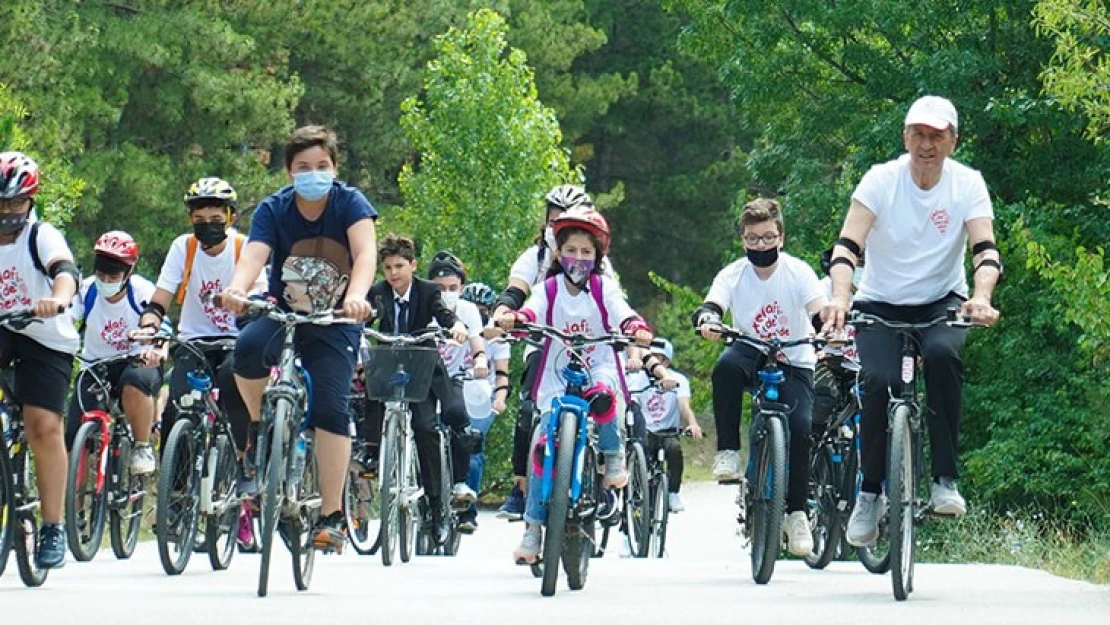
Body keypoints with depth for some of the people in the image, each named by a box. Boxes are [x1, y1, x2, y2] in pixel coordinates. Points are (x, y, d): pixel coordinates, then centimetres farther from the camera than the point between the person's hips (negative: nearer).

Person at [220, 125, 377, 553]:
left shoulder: (349, 203, -13)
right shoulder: (273, 210, -10)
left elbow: (365, 252, -29)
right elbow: (253, 256, -27)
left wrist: (357, 294, -51)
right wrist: (236, 289, -50)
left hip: (334, 325, -1)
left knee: (331, 407, -18)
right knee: (249, 347, -32)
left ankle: (332, 515, -11)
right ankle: (261, 426, -5)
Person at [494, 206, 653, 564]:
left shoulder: (603, 289, 3)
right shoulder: (549, 290, 4)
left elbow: (622, 314, -13)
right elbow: (532, 312, -15)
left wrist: (637, 330, -36)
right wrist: (514, 319, -38)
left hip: (598, 369, -2)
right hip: (557, 377, 2)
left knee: (601, 395, -38)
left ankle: (613, 454, -9)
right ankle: (533, 526, 1)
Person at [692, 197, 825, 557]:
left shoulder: (798, 273, -12)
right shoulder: (733, 276, -10)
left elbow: (821, 311, -26)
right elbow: (712, 305, -27)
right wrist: (707, 319, -52)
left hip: (794, 364, -1)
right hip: (752, 357, 1)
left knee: (800, 428, -22)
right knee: (726, 365, -35)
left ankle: (796, 513, -5)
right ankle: (727, 452, -25)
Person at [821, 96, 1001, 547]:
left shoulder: (967, 184, -9)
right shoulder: (881, 180, -12)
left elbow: (985, 248, -19)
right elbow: (848, 244, -21)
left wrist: (981, 297, -40)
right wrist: (839, 297, -40)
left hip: (941, 301, 0)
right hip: (881, 304, 0)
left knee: (942, 353, -34)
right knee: (879, 382, -27)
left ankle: (945, 479, -25)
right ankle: (870, 493, -7)